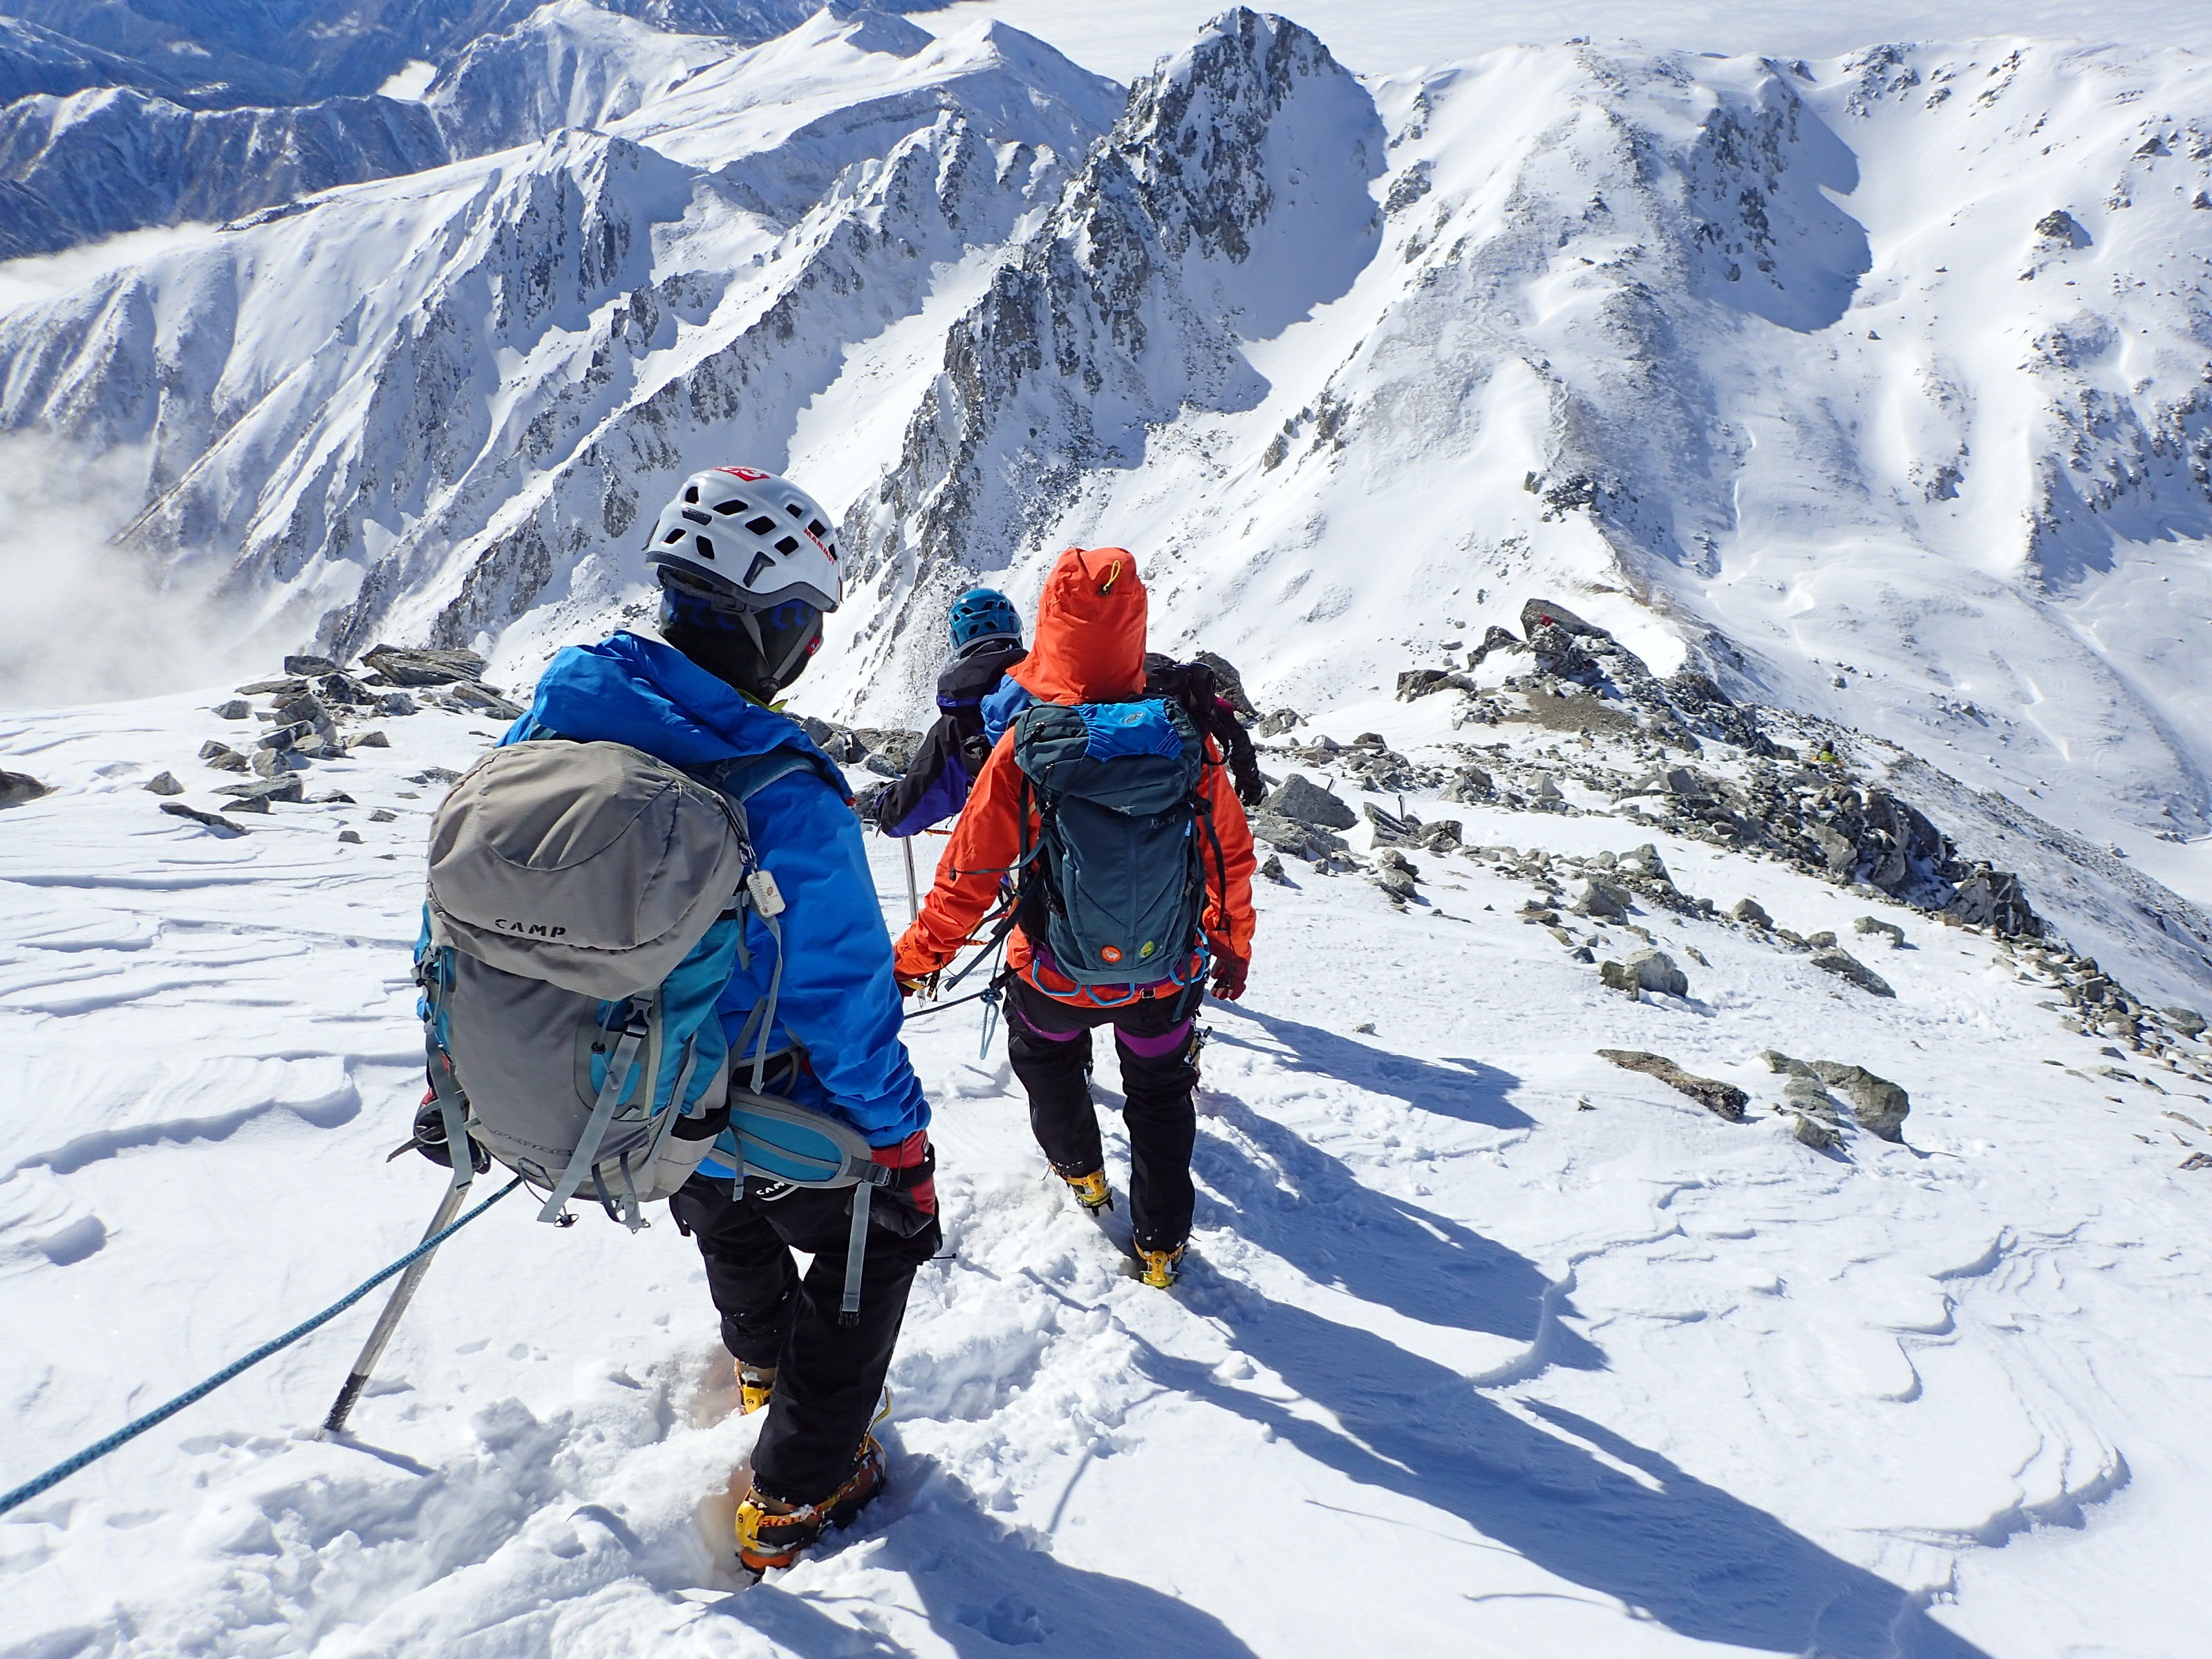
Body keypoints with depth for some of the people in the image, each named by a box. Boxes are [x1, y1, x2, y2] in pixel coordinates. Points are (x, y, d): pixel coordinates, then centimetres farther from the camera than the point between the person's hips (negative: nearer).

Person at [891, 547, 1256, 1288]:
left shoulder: (1025, 747, -23)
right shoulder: (1187, 738, -15)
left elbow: (970, 874, -16)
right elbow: (1232, 856, -4)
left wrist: (915, 958, 0)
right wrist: (1232, 948, 13)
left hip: (1055, 976, -1)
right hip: (1165, 971, 1)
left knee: (1048, 1061, 32)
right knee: (1160, 1094, 26)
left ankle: (1081, 1171, 53)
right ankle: (1160, 1245, 33)